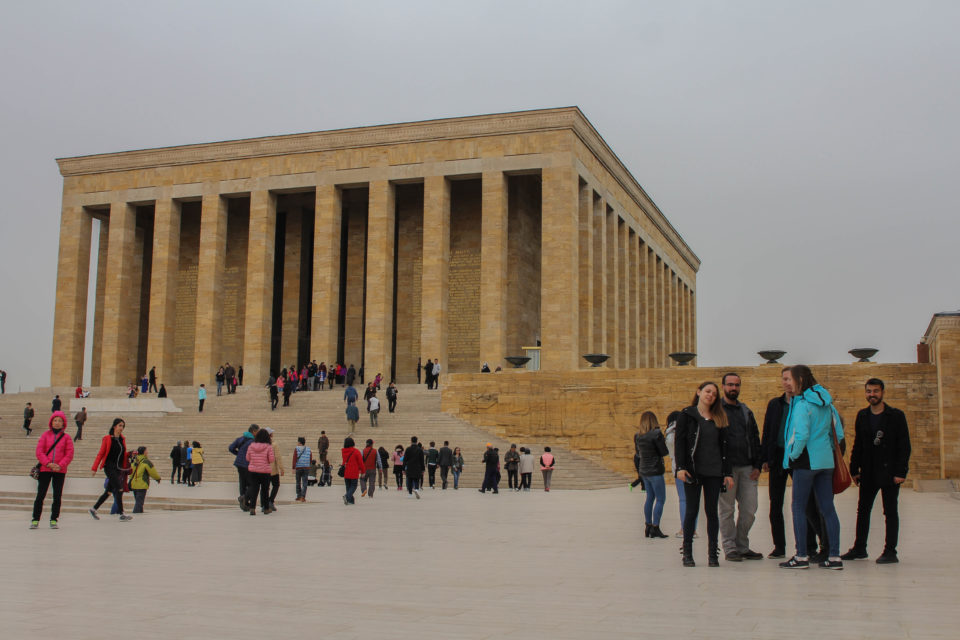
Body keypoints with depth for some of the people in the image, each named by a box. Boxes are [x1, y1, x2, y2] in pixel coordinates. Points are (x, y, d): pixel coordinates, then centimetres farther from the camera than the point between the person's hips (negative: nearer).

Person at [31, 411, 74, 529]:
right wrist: (48, 463, -14)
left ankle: (54, 520, 11)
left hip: (60, 471, 0)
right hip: (45, 469, 0)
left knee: (57, 496, 3)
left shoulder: (66, 437, 5)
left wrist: (60, 465, -14)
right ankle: (35, 520, 6)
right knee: (40, 495, -2)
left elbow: (69, 454, 1)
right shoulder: (45, 435, 5)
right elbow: (39, 452, 0)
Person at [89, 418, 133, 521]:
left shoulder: (122, 439, 12)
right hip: (109, 467, -6)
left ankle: (93, 510, 27)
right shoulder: (107, 439, -3)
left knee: (109, 491, 11)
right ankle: (122, 514, -16)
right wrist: (94, 468, -5)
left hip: (119, 469, 6)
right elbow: (100, 454, -3)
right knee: (119, 489, -16)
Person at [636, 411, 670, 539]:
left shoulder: (640, 436, 6)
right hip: (655, 471, -7)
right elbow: (664, 452, -12)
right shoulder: (656, 434, -14)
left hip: (644, 470, 7)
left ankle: (648, 527, 17)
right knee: (660, 499, -2)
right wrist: (664, 443, 7)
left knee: (650, 498, 15)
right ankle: (655, 528, -7)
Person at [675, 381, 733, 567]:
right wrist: (680, 467, -14)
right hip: (693, 471, -3)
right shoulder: (687, 415, 2)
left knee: (712, 511, 4)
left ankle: (713, 553, 10)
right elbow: (680, 442, -3)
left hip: (714, 472, 3)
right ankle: (687, 553, 8)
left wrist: (727, 472, 6)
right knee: (692, 511, 0)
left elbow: (723, 446, 11)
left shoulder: (719, 418, 12)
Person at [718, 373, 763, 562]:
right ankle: (730, 548, 9)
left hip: (747, 468, 5)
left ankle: (742, 546, 17)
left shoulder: (746, 411, 17)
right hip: (726, 467, -5)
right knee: (727, 509, 0)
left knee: (749, 509, 4)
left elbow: (755, 438, 19)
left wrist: (757, 465, 8)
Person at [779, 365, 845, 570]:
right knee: (827, 508, 8)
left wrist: (794, 454, -9)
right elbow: (839, 433, 14)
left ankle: (801, 556, 2)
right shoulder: (826, 402, 11)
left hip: (807, 462, -7)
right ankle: (834, 556, 9)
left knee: (798, 507, 1)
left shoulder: (802, 404, -13)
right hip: (826, 461, 7)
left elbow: (801, 435, -24)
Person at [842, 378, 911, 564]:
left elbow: (904, 446, -7)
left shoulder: (896, 416, -5)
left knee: (890, 512, 2)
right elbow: (857, 445, 12)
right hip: (868, 473, 5)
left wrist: (900, 472, -14)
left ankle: (890, 552, 7)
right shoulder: (862, 416, 9)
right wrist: (854, 469, 6)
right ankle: (859, 548, 20)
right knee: (863, 510, 10)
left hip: (889, 472, -5)